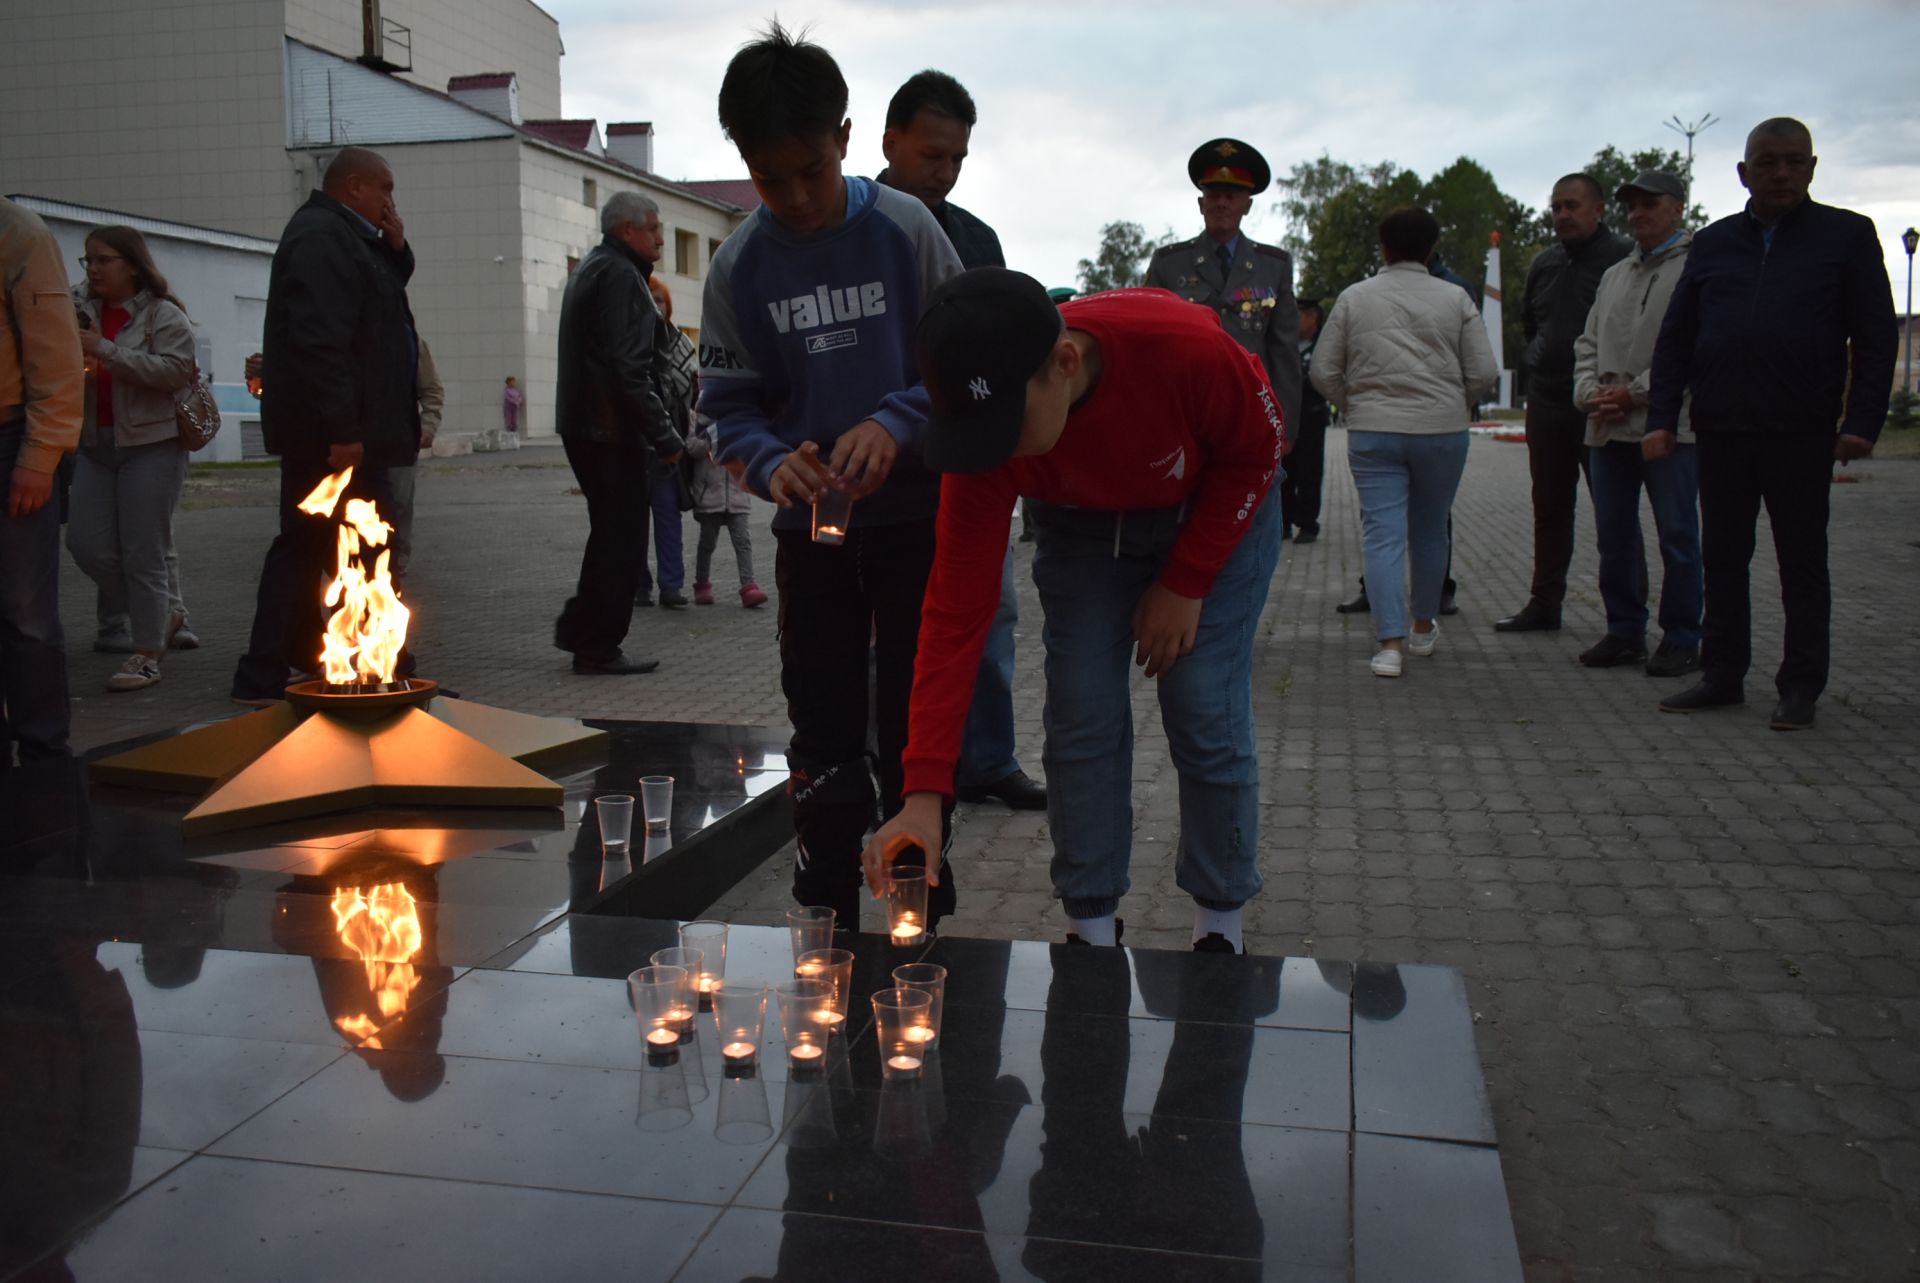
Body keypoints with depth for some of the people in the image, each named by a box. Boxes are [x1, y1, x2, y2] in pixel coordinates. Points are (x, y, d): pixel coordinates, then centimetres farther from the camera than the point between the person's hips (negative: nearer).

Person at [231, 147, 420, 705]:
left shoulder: (336, 235, 19)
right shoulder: (324, 238, -14)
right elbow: (320, 339, -23)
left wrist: (395, 247, 7)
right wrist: (342, 430, -27)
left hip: (325, 430, 11)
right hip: (339, 431, -11)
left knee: (304, 546, 11)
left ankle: (266, 676, 16)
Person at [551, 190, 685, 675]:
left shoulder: (590, 270, 19)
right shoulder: (621, 276, -13)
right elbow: (630, 368, -22)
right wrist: (665, 435, -20)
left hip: (582, 425, 10)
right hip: (612, 431, -10)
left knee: (611, 533, 20)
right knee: (622, 541, -2)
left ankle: (579, 629, 25)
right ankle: (598, 647, 3)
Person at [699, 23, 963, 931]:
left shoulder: (903, 228, -8)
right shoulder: (739, 266, -3)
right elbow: (729, 403, 0)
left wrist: (896, 423, -23)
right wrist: (770, 464, -21)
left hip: (917, 518, -1)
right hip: (810, 528, 2)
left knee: (915, 725, 7)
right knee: (824, 730, 9)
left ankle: (921, 912, 23)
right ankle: (827, 919, 23)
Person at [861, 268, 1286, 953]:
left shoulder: (1190, 349, -40)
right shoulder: (984, 432, -31)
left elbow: (1257, 453, -17)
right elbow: (957, 608, -29)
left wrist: (1185, 584, -17)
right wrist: (924, 795, -32)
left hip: (1215, 512, -2)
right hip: (1084, 524, 2)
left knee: (1207, 715, -8)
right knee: (1081, 715, -6)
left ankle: (1221, 926, 13)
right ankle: (1092, 927, 11)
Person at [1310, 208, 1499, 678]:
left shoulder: (1354, 297, 3)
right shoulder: (1455, 299, 2)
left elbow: (1324, 371, 2)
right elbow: (1484, 374, 0)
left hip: (1372, 432, -1)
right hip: (1442, 430, 1)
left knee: (1383, 534, -1)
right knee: (1430, 532, 16)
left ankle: (1390, 642, -11)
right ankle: (1423, 628, 30)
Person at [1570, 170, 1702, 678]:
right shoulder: (1615, 275, 21)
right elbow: (1588, 342, 19)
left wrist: (1634, 393, -14)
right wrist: (1589, 391, 1)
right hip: (1609, 428, 7)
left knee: (1677, 537, -1)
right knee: (1614, 536, 9)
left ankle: (1681, 640, 7)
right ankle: (1625, 632, 18)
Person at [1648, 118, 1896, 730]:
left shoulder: (1847, 235, 3)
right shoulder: (1713, 243, 11)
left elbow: (1876, 337, -1)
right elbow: (1675, 337, 10)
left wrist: (1862, 421, -10)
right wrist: (1661, 417, 1)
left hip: (1801, 433, -3)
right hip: (1720, 431, 3)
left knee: (1802, 561, 4)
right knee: (1722, 556, 8)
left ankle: (1800, 687, 10)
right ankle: (1722, 675, 17)